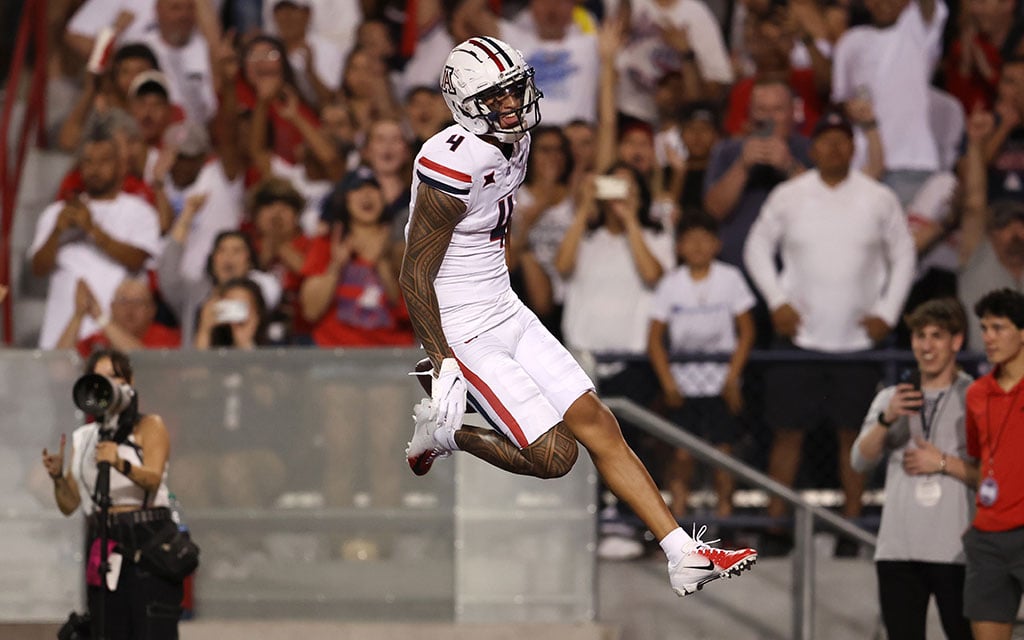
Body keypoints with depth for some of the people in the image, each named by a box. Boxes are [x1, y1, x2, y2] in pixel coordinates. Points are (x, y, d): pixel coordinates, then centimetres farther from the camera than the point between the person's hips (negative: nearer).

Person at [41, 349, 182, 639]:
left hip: (147, 541, -5)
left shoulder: (149, 426, 2)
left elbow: (153, 478, -17)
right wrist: (57, 477, -6)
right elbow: (69, 505, 14)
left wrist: (120, 464, -37)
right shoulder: (83, 437, 16)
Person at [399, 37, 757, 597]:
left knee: (597, 423, 2)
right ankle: (444, 433, 12)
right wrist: (443, 363, -20)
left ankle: (685, 556, 3)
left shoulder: (515, 142, 3)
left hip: (507, 313, 9)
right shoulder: (453, 167, -24)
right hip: (465, 334, -9)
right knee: (554, 456, -11)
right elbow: (414, 277, -20)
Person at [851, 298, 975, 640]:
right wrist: (887, 419, -14)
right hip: (898, 548, 3)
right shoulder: (890, 399, 15)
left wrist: (943, 463, -11)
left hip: (955, 551, -3)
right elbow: (860, 460, 1)